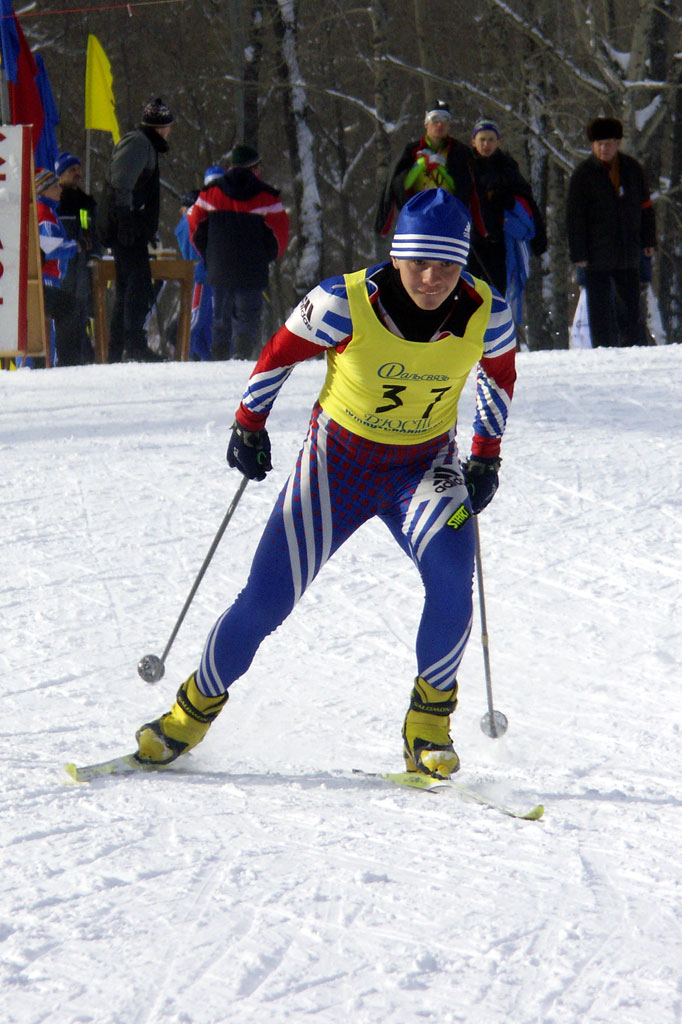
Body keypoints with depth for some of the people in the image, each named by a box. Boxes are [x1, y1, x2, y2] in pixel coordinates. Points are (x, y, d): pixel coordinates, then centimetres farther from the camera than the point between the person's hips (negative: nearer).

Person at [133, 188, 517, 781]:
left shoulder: (486, 316, -17)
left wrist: (487, 455, 5)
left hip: (425, 466, 1)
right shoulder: (346, 305, -24)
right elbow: (280, 353, -5)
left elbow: (499, 375, 7)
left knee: (451, 580, -27)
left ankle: (430, 724, -7)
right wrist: (249, 423, 0)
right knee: (267, 599, -6)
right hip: (338, 460, -1)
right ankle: (195, 710, 19)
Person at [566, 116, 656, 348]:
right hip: (596, 255, -3)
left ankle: (632, 345, 18)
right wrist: (578, 253, -10)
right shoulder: (583, 174, -4)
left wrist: (648, 240, 11)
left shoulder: (632, 168, 6)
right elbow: (575, 216, -5)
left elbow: (645, 206, 15)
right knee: (600, 305, -1)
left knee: (630, 303, 8)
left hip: (629, 253, 3)